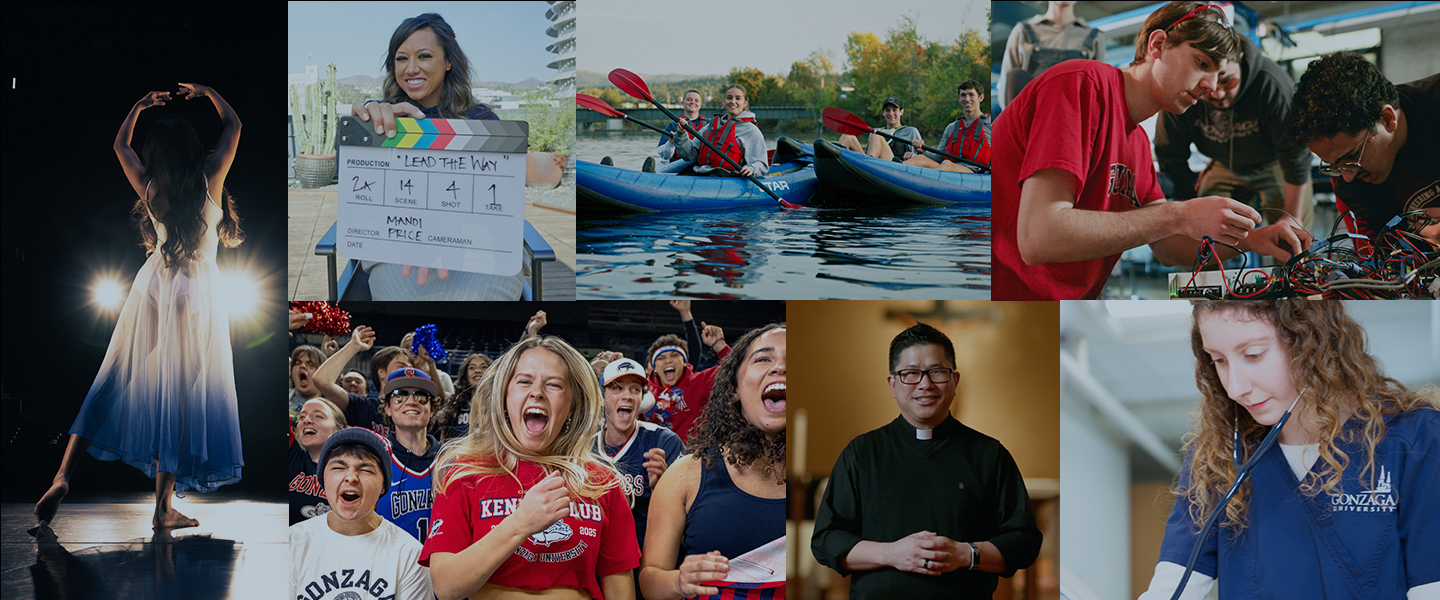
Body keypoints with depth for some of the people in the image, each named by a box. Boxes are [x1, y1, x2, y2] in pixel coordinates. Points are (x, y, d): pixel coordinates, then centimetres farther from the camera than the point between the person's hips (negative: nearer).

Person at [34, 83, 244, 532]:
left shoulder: (149, 187, -2)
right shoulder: (210, 179, -11)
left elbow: (120, 145, 19)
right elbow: (233, 125, 4)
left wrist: (140, 105, 27)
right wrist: (205, 92, 17)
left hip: (152, 287, 4)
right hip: (197, 294, -3)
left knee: (116, 384, 11)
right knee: (179, 397, 0)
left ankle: (63, 476, 2)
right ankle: (163, 508, 3)